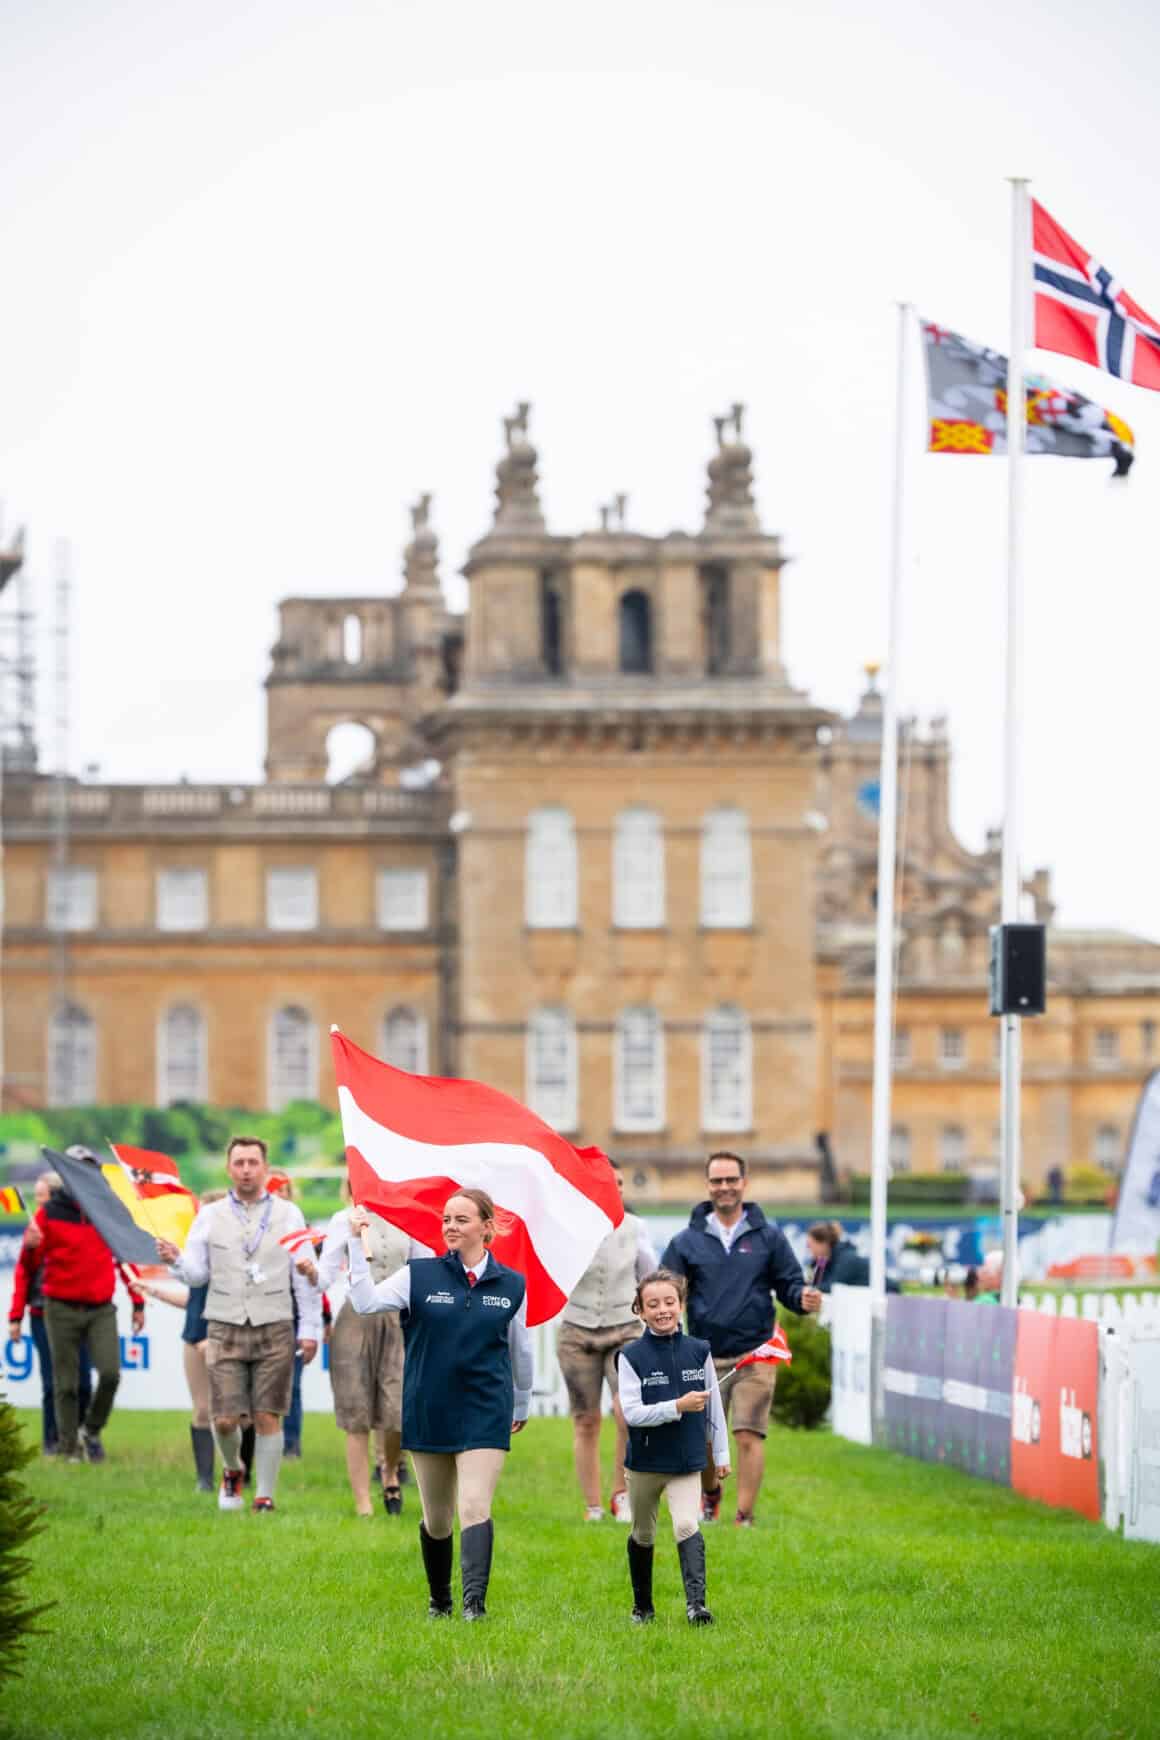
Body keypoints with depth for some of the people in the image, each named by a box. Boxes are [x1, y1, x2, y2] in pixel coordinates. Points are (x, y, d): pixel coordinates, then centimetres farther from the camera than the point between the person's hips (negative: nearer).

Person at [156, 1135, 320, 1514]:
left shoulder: (288, 1215, 7)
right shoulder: (210, 1217, 9)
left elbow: (304, 1277, 6)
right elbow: (197, 1274, 8)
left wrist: (309, 1329, 1)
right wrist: (176, 1261, -14)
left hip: (274, 1329, -1)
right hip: (225, 1329, 1)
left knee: (267, 1417, -3)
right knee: (225, 1418, -4)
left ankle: (265, 1495, 6)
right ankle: (232, 1471, 25)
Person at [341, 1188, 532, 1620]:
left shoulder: (511, 1285, 4)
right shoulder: (420, 1276, 0)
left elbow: (520, 1350, 16)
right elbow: (366, 1301, -13)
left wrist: (521, 1405, 26)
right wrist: (356, 1243, -21)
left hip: (485, 1416, -1)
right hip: (429, 1413, 1)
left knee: (475, 1507, -16)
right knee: (436, 1518, 10)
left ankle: (475, 1600, -24)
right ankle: (439, 1600, 27)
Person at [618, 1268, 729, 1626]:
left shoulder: (698, 1351, -2)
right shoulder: (632, 1356, -9)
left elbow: (714, 1406, 7)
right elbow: (632, 1412, -17)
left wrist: (721, 1454, 9)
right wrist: (679, 1407, -26)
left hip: (687, 1463, 0)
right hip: (645, 1462, 0)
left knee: (686, 1527, -19)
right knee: (643, 1536, 15)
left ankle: (696, 1603, -27)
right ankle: (642, 1606, 32)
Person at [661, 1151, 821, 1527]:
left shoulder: (768, 1237, 6)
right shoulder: (687, 1241, 7)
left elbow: (789, 1284, 8)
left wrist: (803, 1298, -15)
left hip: (754, 1355, -2)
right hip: (704, 1358, 2)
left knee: (749, 1437, -10)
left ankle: (745, 1517, -4)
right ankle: (710, 1494, 38)